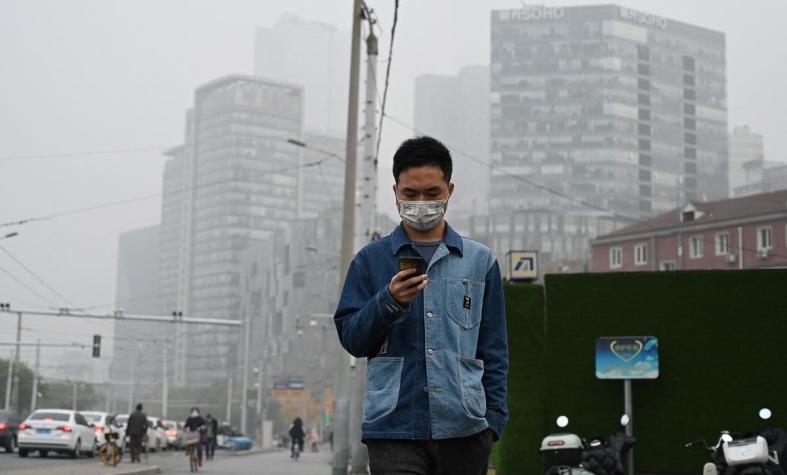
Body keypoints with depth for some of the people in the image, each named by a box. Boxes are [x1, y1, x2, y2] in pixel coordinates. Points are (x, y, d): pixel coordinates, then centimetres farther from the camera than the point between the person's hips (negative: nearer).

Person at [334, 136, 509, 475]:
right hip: (393, 428, -1)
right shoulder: (370, 260, 8)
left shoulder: (480, 261, 11)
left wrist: (494, 418, 5)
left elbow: (494, 349, 13)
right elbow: (351, 339, 5)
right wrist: (388, 302, -12)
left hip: (464, 430, 2)